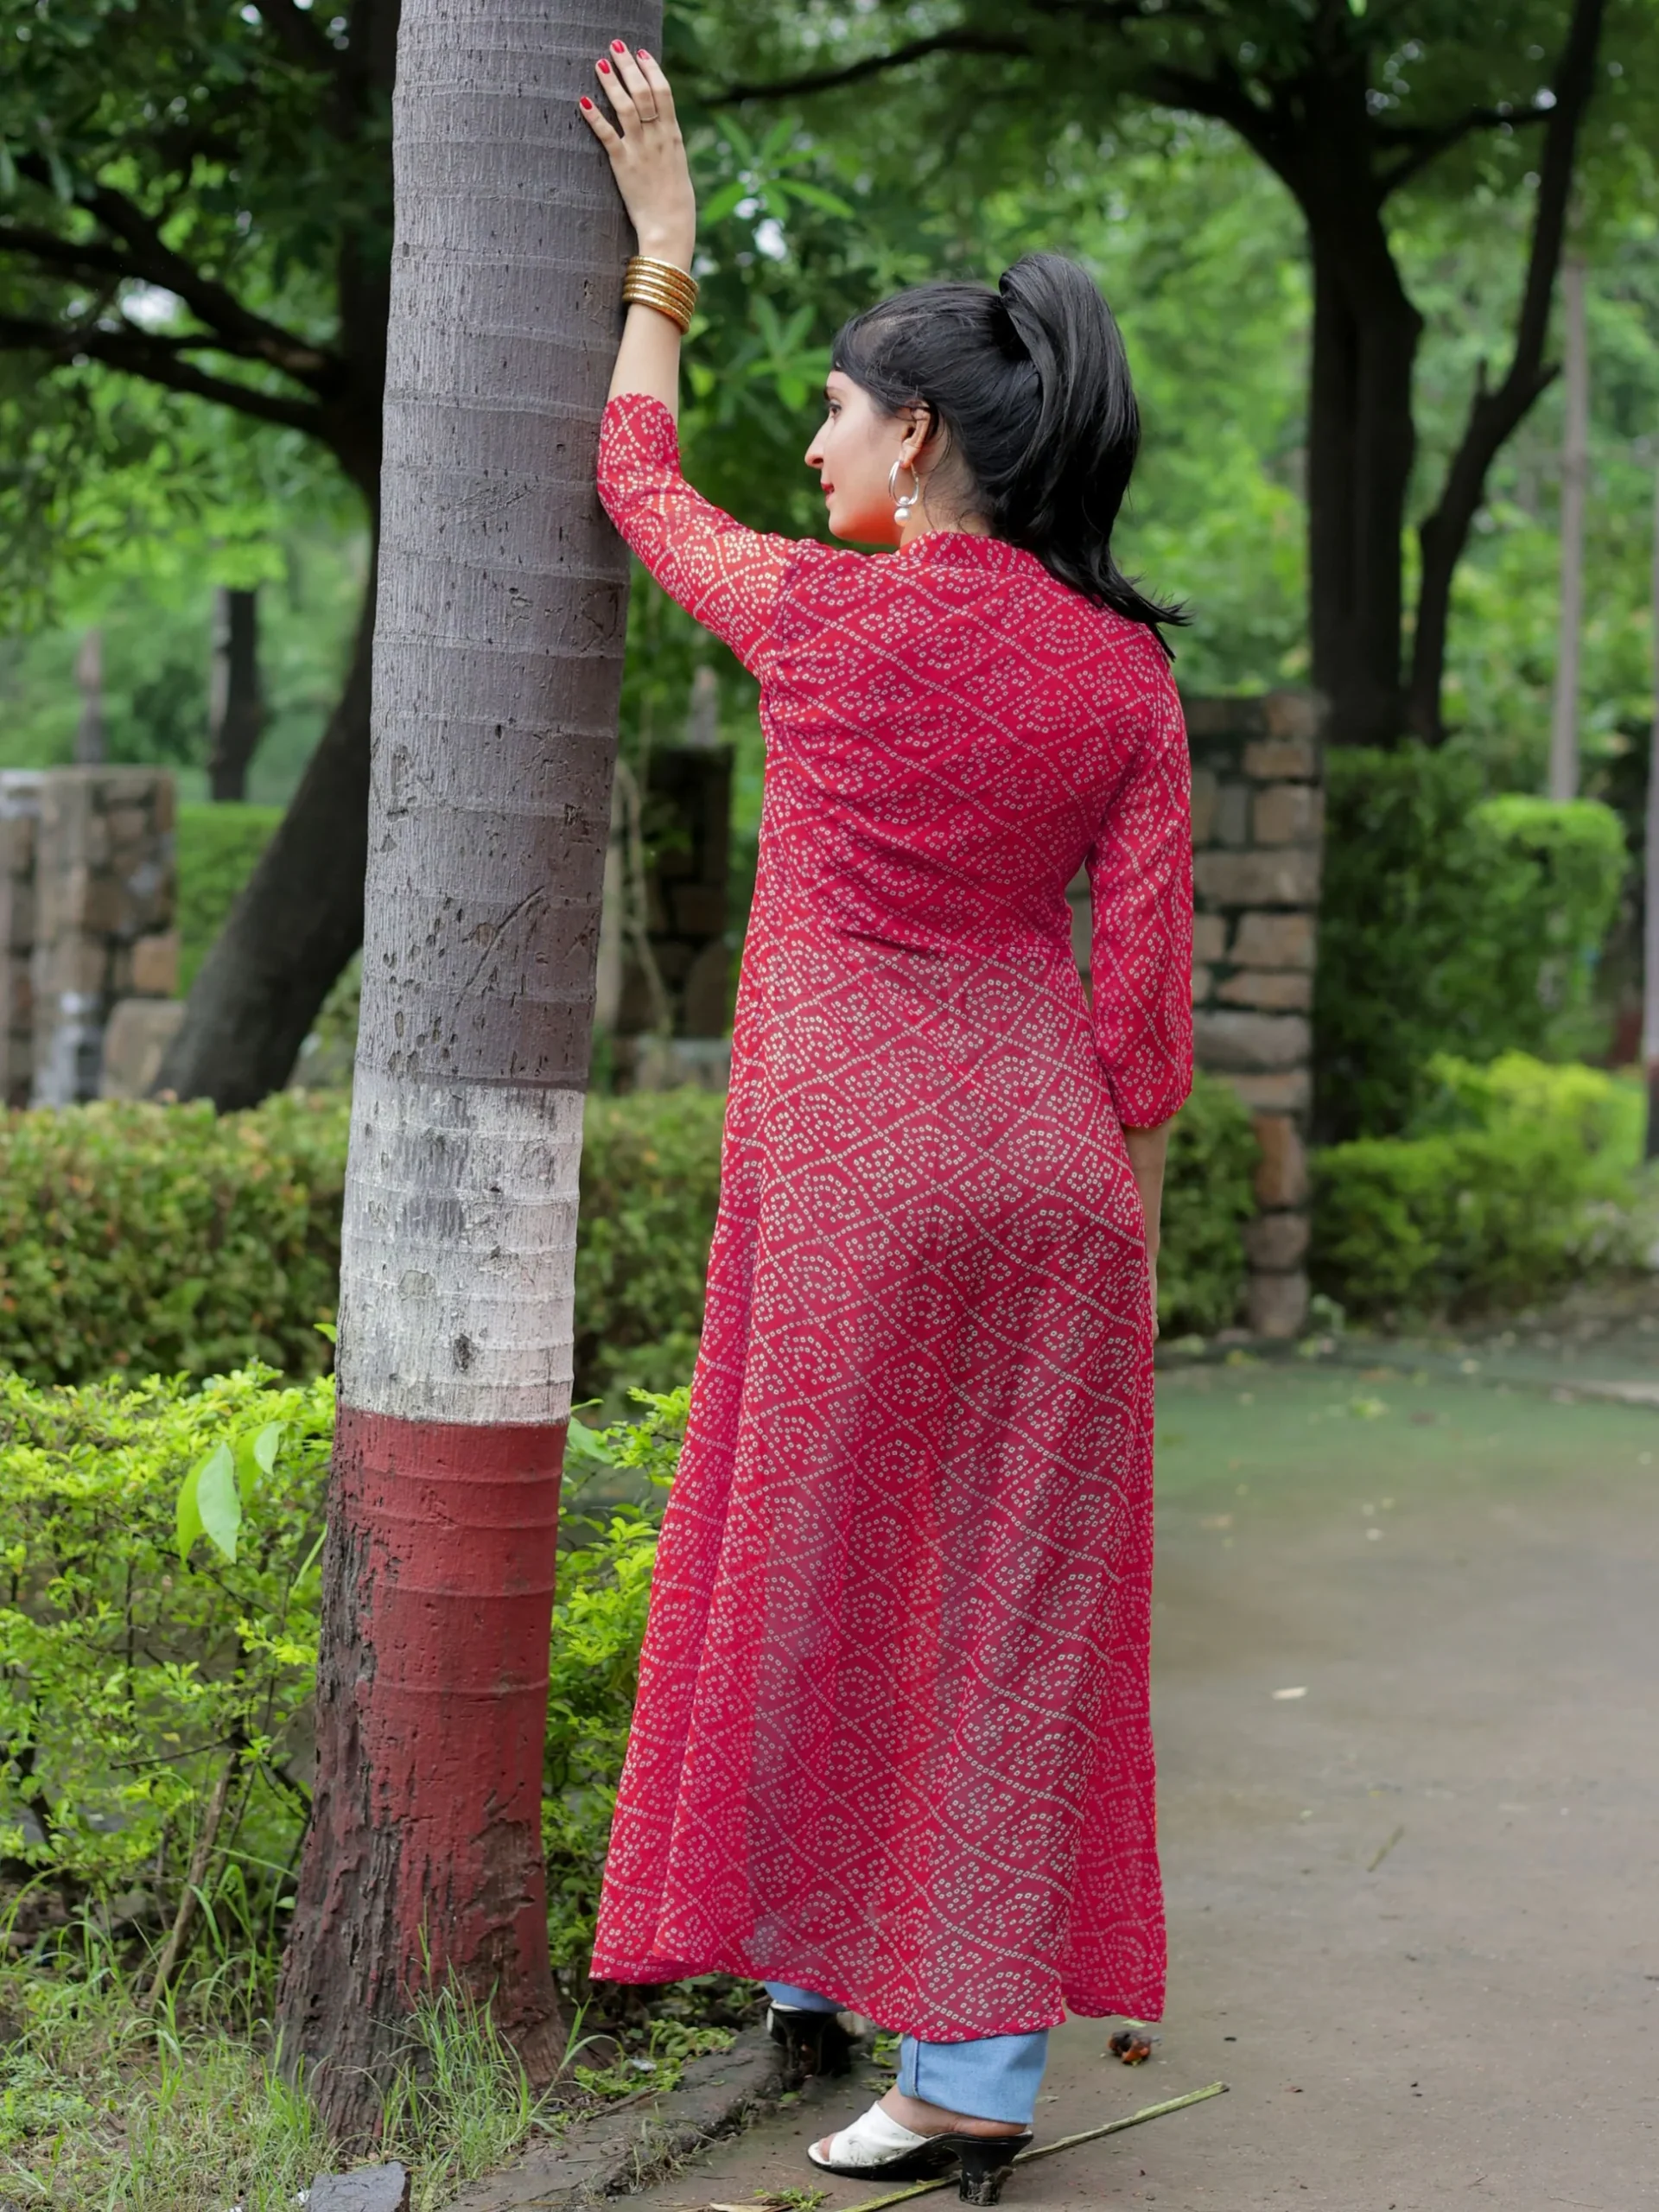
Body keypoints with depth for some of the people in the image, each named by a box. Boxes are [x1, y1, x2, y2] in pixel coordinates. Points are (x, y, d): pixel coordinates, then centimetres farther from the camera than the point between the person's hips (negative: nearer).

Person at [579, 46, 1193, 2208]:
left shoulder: (821, 616, -9)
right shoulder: (1127, 673, 0)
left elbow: (639, 481, 12)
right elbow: (1146, 990, 0)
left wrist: (663, 231, 23)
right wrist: (1123, 1230, 10)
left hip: (848, 1172, -4)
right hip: (1046, 1166, 4)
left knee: (815, 1567, 12)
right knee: (1012, 1601, 7)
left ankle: (808, 1963, 27)